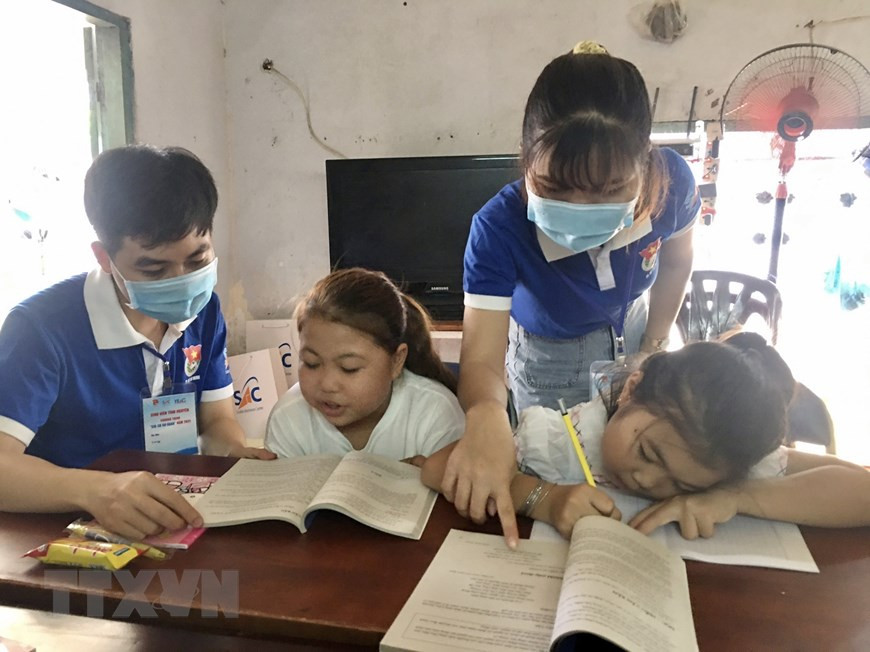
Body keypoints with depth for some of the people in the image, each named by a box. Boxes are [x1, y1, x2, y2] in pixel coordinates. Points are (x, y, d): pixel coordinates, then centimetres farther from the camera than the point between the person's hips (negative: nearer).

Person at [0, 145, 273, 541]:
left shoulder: (203, 310, -1)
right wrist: (95, 489, -41)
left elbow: (216, 420, 5)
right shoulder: (42, 326, -18)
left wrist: (238, 456, -15)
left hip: (179, 522, 3)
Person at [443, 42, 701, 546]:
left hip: (633, 329, 3)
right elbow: (482, 359, -44)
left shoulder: (672, 182, -30)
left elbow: (676, 261, -7)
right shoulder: (499, 228, -39)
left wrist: (656, 343, -4)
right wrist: (486, 416, -65)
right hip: (549, 354, -2)